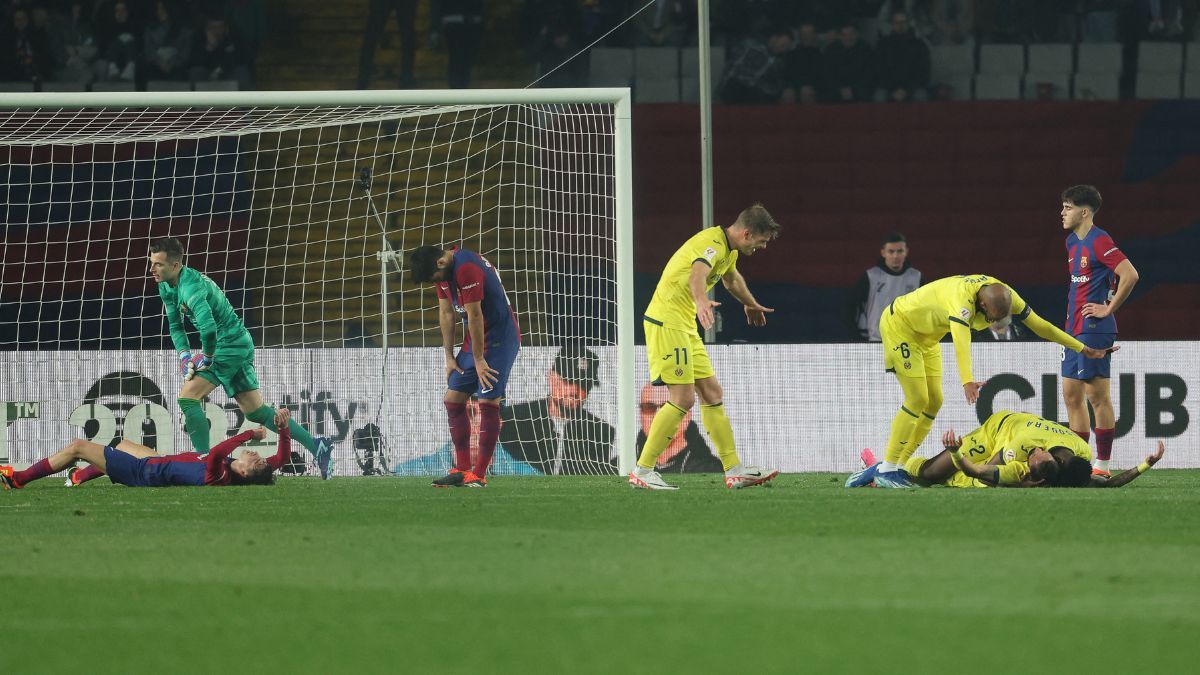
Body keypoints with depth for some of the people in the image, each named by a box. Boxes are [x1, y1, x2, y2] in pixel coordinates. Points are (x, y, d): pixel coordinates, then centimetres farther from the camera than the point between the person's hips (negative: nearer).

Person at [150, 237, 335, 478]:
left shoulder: (190, 286, -24)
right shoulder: (166, 287, 7)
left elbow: (208, 326, -39)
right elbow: (175, 325, 18)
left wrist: (207, 357, -22)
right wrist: (184, 355, 1)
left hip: (231, 345, -10)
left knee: (188, 397, -14)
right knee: (255, 411, 12)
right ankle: (316, 446, 13)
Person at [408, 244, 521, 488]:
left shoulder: (467, 269, -24)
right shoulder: (441, 270, 5)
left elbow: (475, 315, -22)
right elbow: (446, 312, 10)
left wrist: (479, 360, -17)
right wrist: (449, 357, 7)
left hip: (499, 339, -10)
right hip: (474, 340, 10)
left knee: (488, 402, -11)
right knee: (453, 399, 6)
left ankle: (479, 475, -9)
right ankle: (462, 470, 10)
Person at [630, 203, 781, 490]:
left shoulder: (728, 249, 14)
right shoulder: (713, 243, -19)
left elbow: (732, 278, 38)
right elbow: (697, 275, -42)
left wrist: (751, 304, 56)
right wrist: (701, 302, -63)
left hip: (685, 326, 10)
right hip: (666, 323, -10)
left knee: (712, 394, 8)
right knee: (683, 399, -14)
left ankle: (734, 470, 11)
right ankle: (642, 472, -9)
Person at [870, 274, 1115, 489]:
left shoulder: (1003, 294, -14)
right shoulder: (961, 299, -39)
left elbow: (1040, 325, -5)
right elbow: (961, 341, -55)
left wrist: (1085, 350, -4)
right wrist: (967, 381, -70)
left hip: (925, 336, 8)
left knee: (934, 402, 3)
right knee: (918, 400, -16)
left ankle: (900, 467, 9)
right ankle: (886, 471, -11)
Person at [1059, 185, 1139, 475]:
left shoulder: (1099, 241, -13)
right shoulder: (1072, 242, 16)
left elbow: (1130, 275, -22)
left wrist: (1109, 308, -15)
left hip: (1094, 329, -10)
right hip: (1074, 330, 10)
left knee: (1097, 394, -7)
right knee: (1072, 395, 10)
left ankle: (1102, 465, -4)